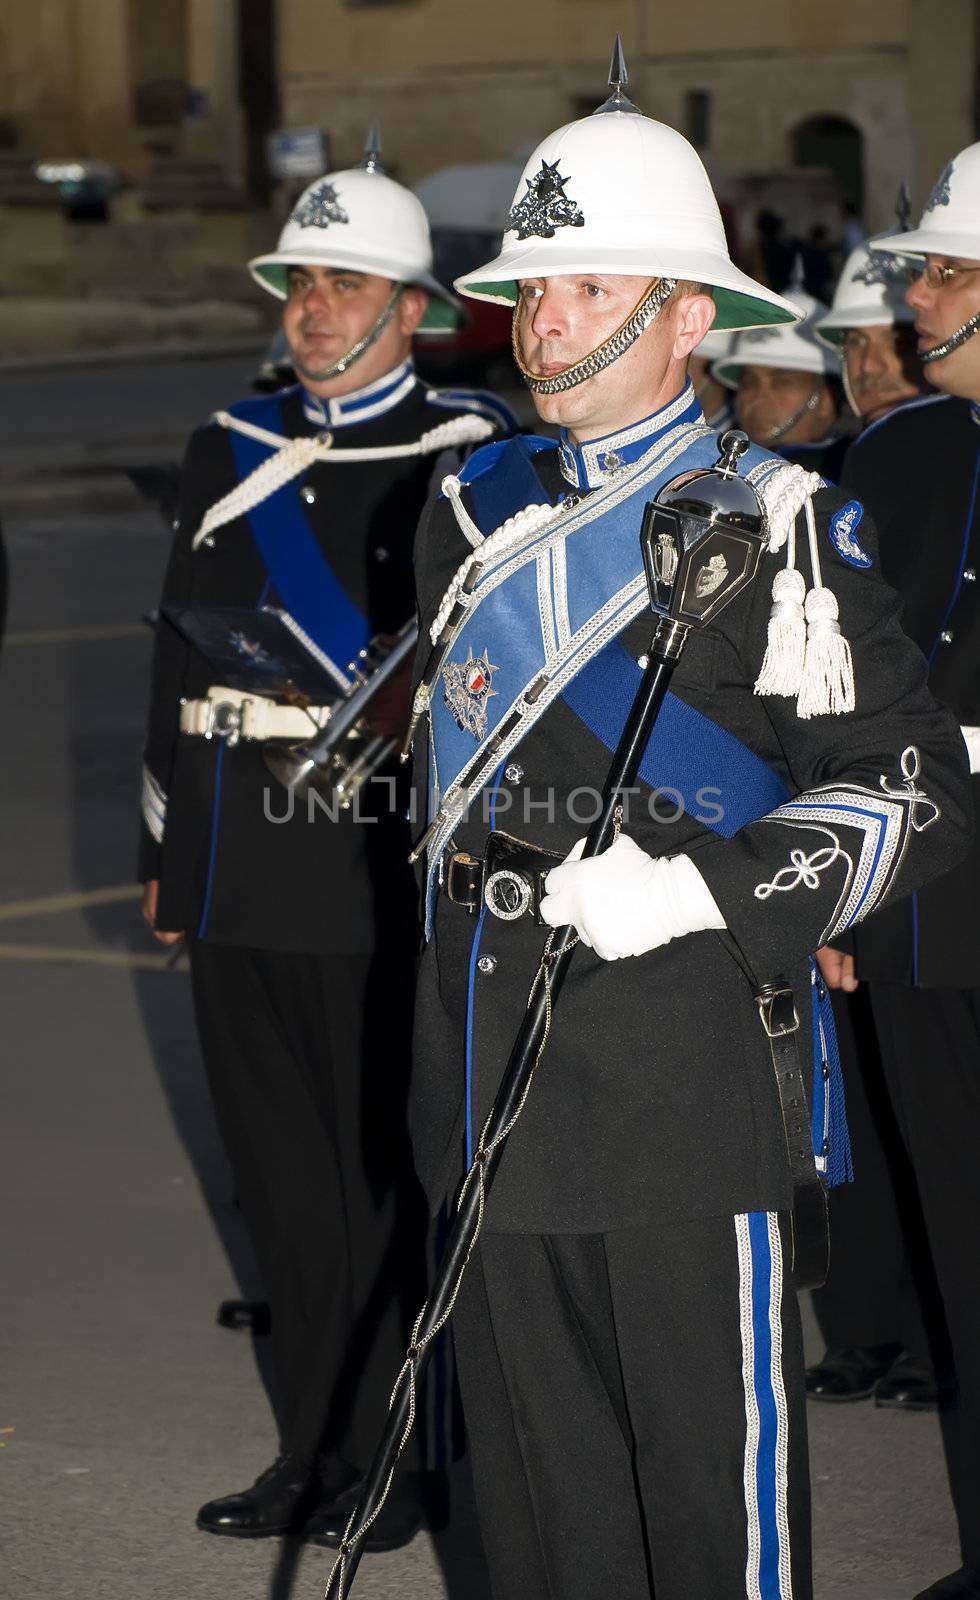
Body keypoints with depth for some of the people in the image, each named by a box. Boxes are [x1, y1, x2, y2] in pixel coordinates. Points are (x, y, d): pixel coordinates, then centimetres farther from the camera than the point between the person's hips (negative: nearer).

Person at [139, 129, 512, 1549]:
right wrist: (168, 850, 16)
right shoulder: (231, 451, 12)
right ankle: (315, 1449, 23)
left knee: (384, 1174, 1)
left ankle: (388, 1458, 13)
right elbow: (181, 650, 17)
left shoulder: (471, 454, -3)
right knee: (281, 1169, 11)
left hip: (386, 869, -5)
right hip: (242, 873, 5)